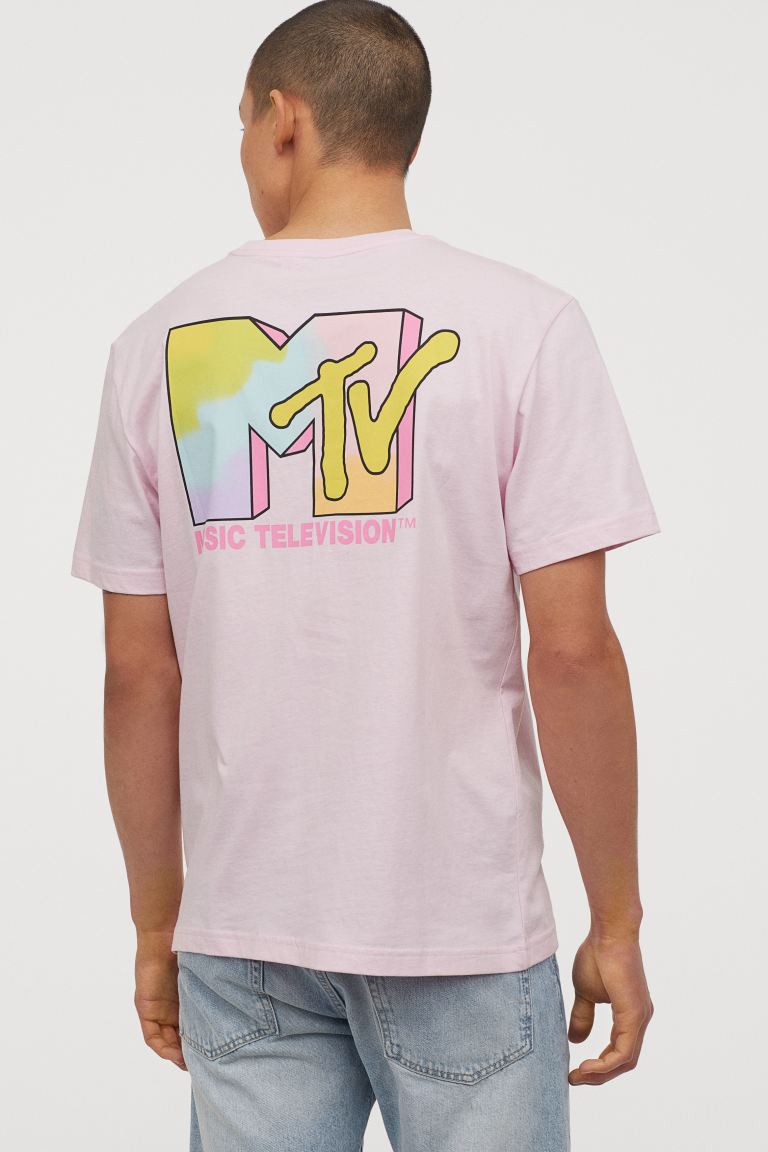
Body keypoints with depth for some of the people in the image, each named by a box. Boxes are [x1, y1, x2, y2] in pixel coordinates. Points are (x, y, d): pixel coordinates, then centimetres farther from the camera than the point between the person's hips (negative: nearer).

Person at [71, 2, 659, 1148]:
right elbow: (572, 651, -11)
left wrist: (157, 925, 13)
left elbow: (140, 674, 3)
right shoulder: (521, 324, -6)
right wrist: (617, 925, -1)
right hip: (464, 924, -2)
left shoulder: (158, 344, 2)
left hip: (241, 931, 3)